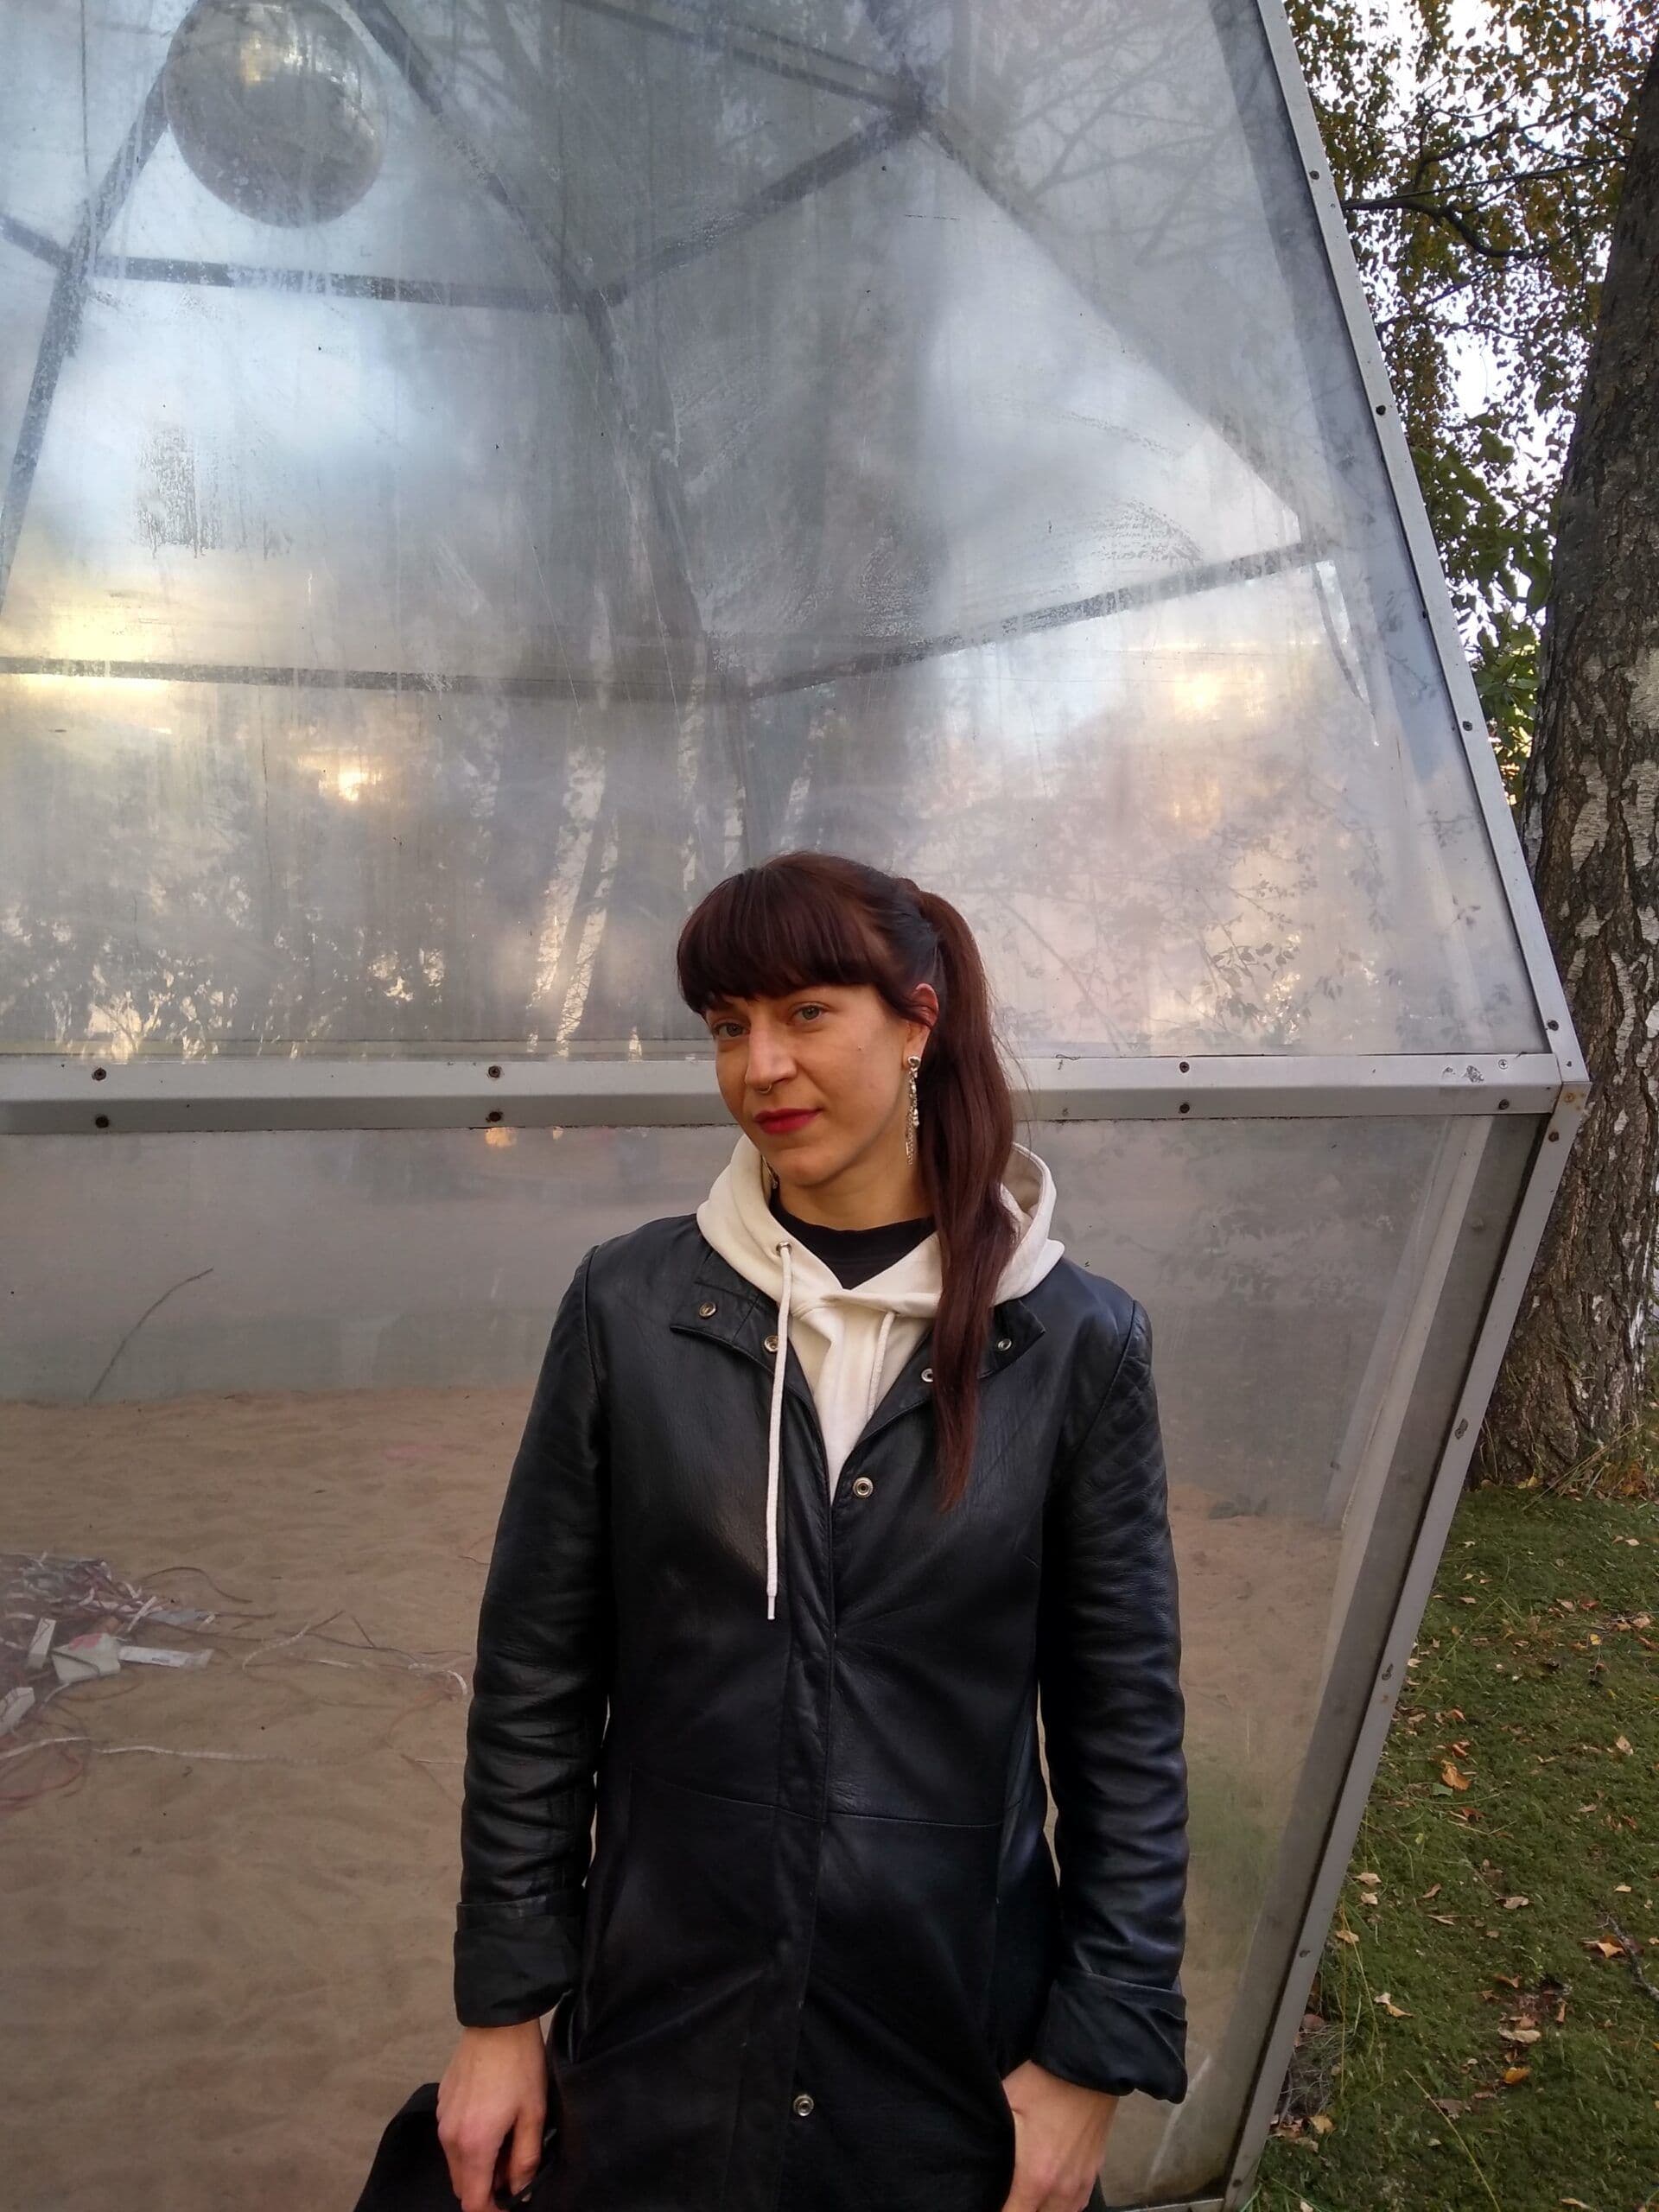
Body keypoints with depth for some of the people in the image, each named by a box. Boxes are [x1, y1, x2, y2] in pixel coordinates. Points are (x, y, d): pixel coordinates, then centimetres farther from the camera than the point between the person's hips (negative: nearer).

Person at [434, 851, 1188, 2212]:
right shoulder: (631, 1308, -8)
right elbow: (536, 1678, -2)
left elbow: (1126, 1724, -4)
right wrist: (501, 2008, 0)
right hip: (655, 2035, 1)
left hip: (957, 2047, 0)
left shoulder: (1075, 1345, -10)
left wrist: (1097, 2055, -4)